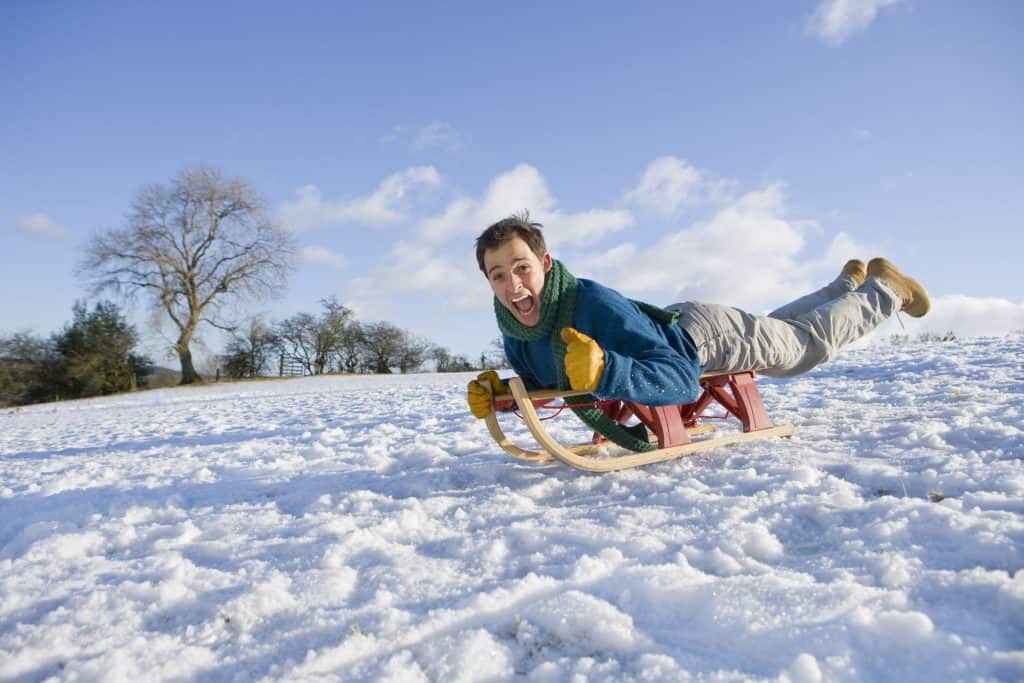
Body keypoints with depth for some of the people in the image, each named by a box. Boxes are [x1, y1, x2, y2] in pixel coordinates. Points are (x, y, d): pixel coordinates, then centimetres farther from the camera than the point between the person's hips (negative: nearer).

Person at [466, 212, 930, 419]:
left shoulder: (595, 305, -43)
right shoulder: (513, 329, -22)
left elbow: (683, 378, -44)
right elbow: (539, 383, -3)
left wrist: (605, 370, -59)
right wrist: (499, 392, -23)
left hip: (706, 335, -6)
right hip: (668, 325, 7)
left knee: (812, 341, 21)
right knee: (775, 328, 34)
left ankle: (883, 287, 48)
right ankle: (847, 284, 58)